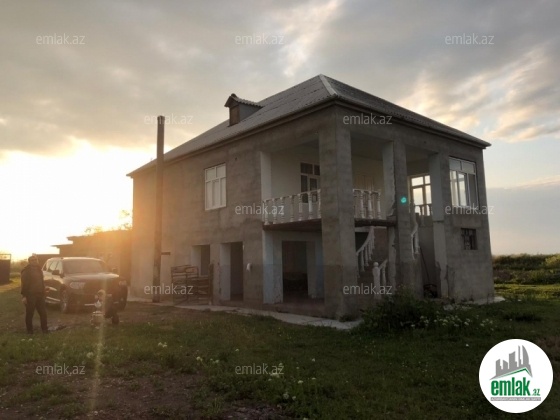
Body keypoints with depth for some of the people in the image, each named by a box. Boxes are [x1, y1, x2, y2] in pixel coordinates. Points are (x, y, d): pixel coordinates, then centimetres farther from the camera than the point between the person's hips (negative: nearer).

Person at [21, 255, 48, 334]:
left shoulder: (39, 269, 14)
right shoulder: (26, 271, -9)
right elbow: (24, 284, -13)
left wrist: (43, 289, 14)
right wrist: (23, 296, -17)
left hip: (40, 294, 7)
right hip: (30, 295, -6)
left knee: (43, 312, 8)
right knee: (29, 313, 3)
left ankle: (44, 328, 17)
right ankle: (29, 329, 15)